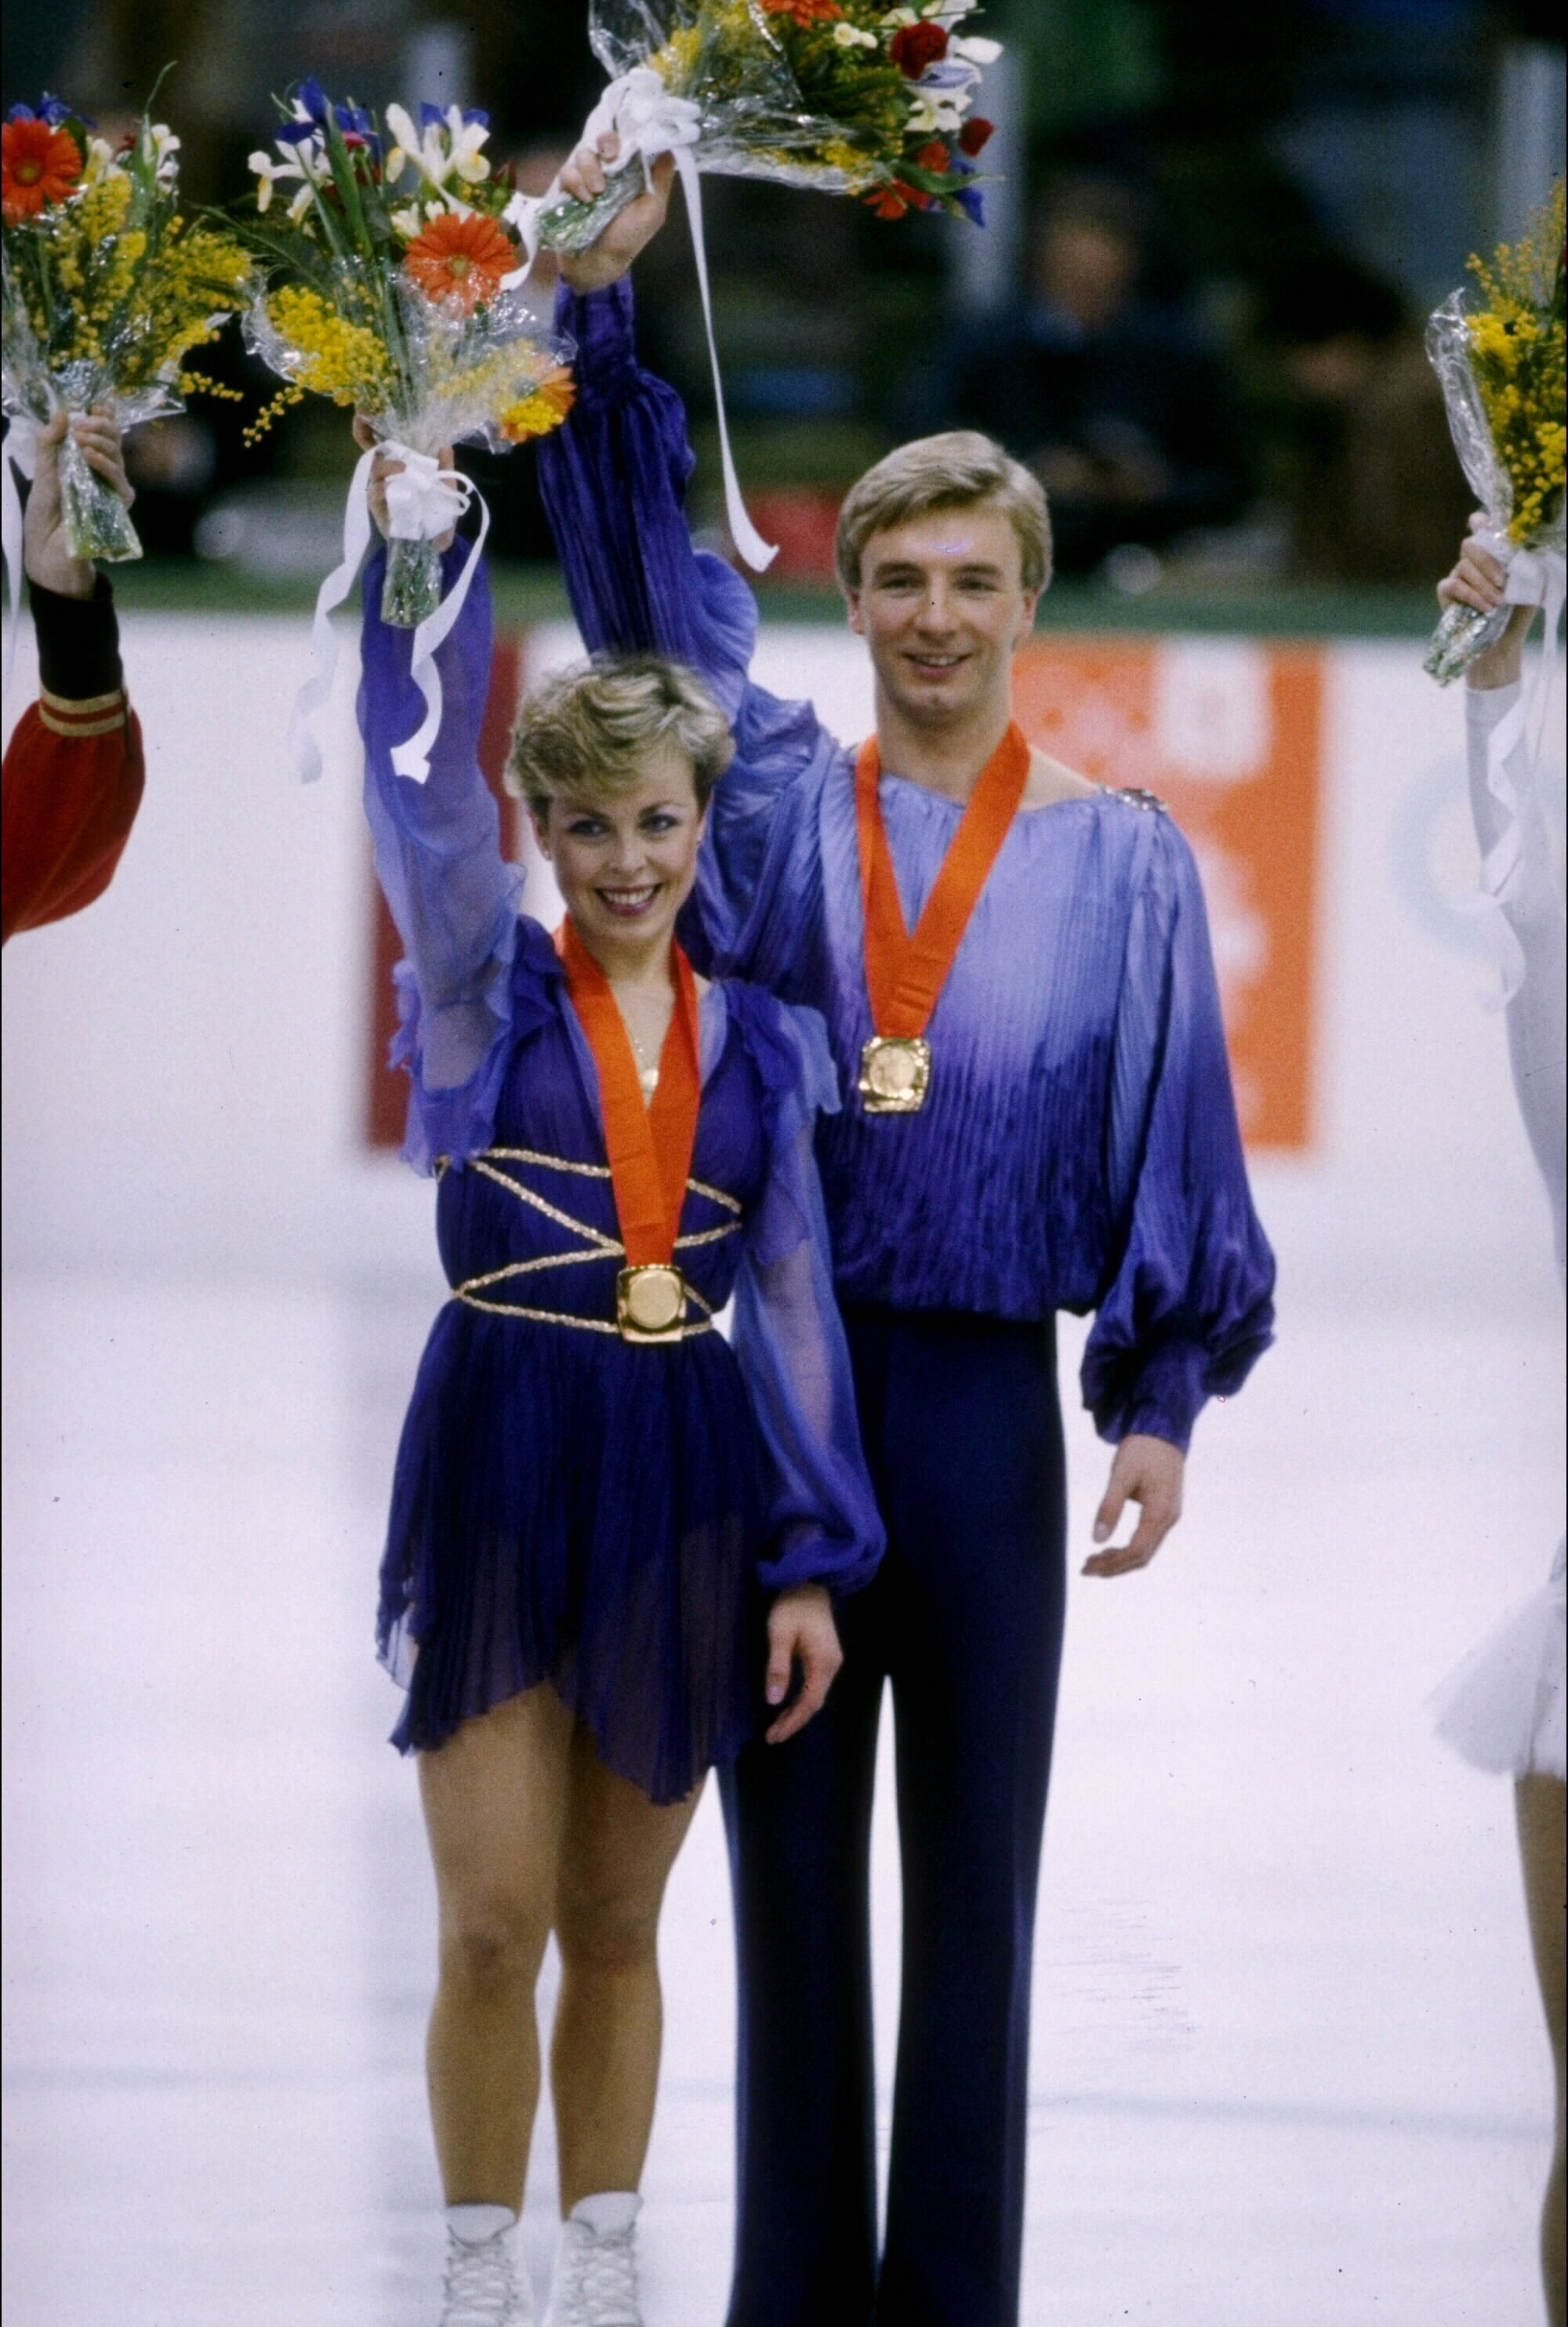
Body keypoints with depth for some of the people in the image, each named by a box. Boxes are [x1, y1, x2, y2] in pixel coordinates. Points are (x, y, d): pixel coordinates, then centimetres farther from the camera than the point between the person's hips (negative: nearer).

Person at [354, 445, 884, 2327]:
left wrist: (811, 1555, 4)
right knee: (493, 1924, -4)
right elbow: (424, 772, -12)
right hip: (500, 1462, -2)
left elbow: (793, 1300, 8)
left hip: (685, 1480, 2)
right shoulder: (487, 988, 1)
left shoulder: (758, 1038, 7)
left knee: (617, 1924, 10)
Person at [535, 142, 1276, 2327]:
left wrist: (1160, 1401, -3)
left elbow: (1167, 1141, 4)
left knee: (975, 1874, 3)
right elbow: (646, 569, -4)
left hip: (987, 1397, -1)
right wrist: (596, 299, -14)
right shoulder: (777, 798, 5)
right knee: (791, 1858, 5)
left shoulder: (1119, 861, 4)